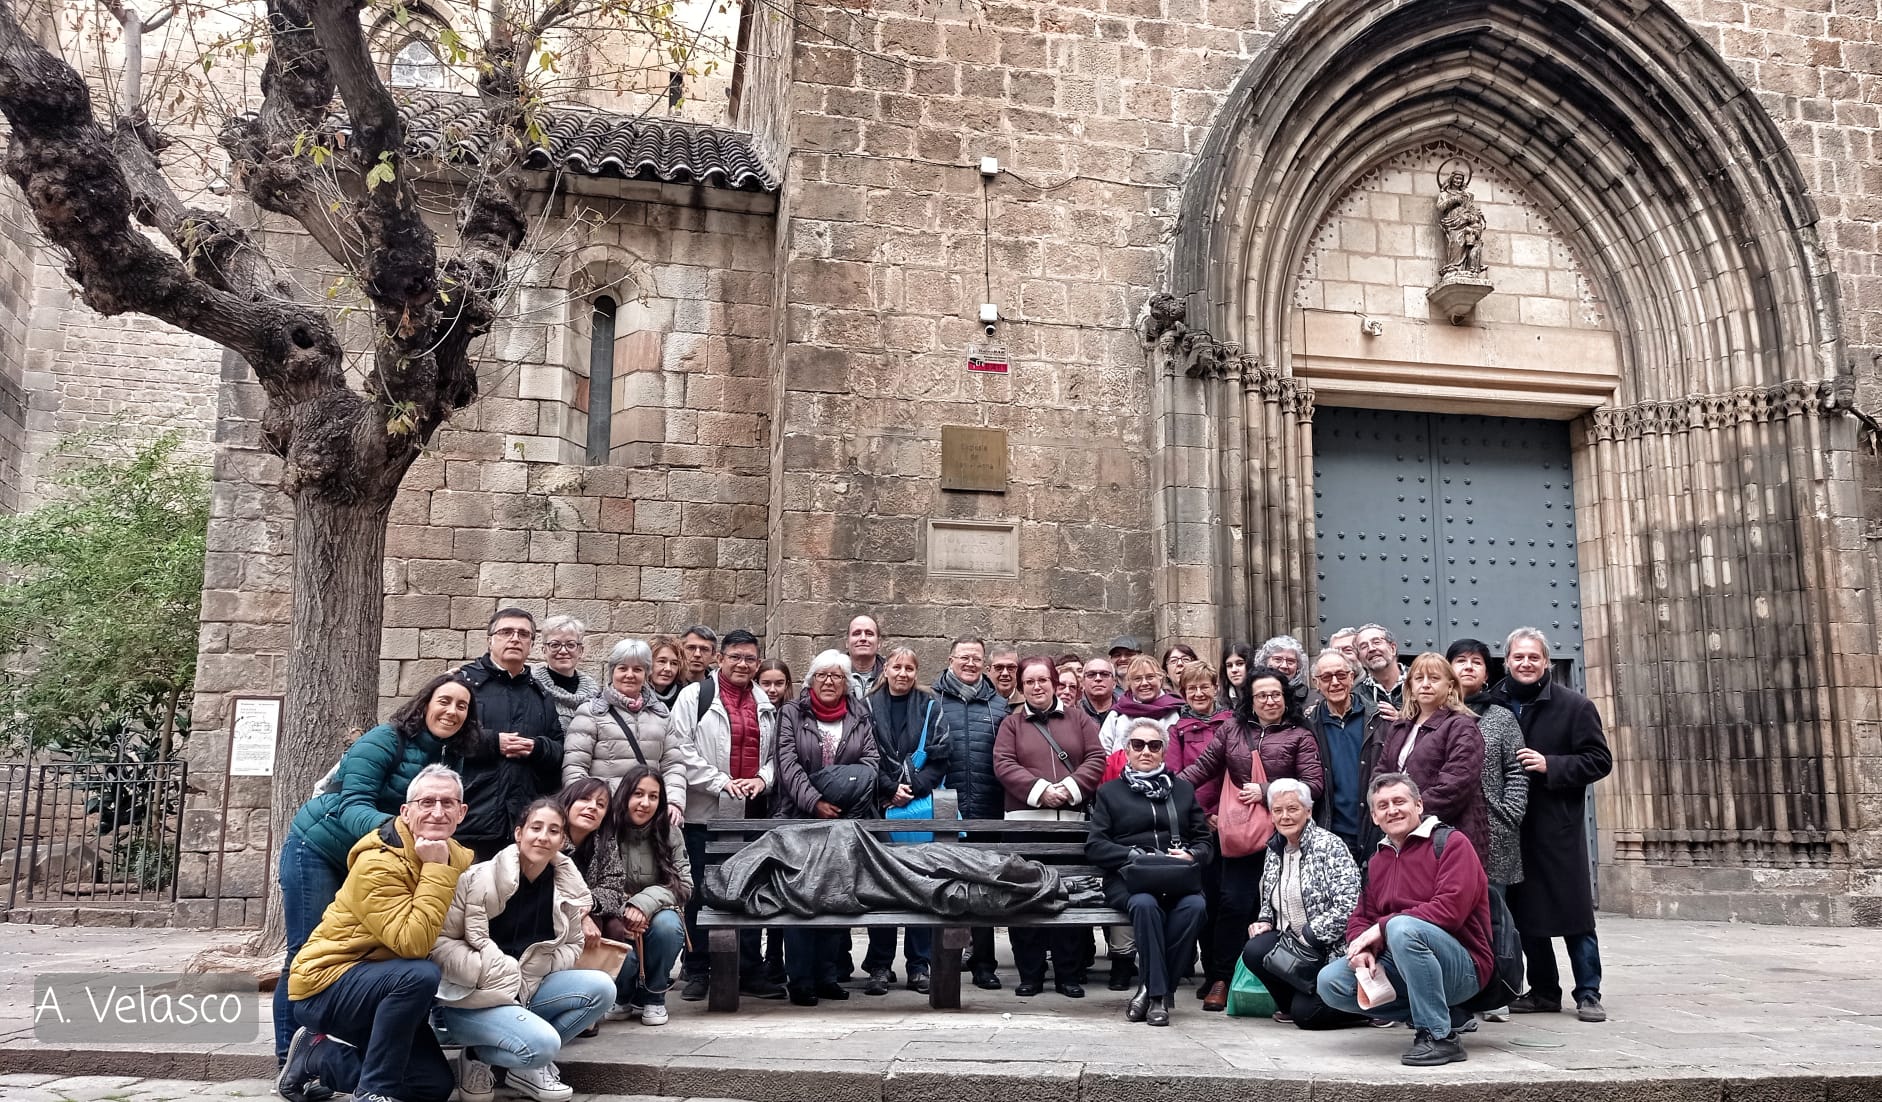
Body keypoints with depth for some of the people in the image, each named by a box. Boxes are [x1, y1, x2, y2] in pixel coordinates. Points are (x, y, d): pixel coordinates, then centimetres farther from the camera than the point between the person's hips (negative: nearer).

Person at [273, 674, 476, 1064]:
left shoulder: (449, 760, 1)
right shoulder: (385, 740, -20)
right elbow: (353, 804, -28)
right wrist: (390, 826, -47)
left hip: (366, 860, 8)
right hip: (317, 848, -8)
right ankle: (289, 1058, 0)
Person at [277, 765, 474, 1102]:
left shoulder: (457, 858, -2)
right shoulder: (378, 863, -24)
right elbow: (414, 944, -36)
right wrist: (435, 869, -33)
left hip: (383, 986, 8)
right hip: (325, 985, -8)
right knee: (419, 975, -35)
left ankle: (318, 1055, 14)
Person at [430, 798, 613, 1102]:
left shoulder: (566, 886, -1)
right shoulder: (480, 878, -15)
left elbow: (572, 945, 10)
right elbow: (439, 941, -13)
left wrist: (533, 971, -9)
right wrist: (490, 972, -22)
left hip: (525, 991, 6)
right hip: (469, 998, -6)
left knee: (601, 988, -15)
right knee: (542, 1044, -30)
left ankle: (528, 1064, 0)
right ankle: (478, 1057, 1)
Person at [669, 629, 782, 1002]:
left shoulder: (765, 705, 15)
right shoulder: (694, 696, -2)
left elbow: (774, 753, 18)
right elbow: (682, 750, -10)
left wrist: (762, 779, -3)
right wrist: (720, 782, -15)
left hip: (752, 812, 5)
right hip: (705, 811, -5)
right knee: (701, 891, 2)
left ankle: (751, 970, 18)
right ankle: (697, 971, 13)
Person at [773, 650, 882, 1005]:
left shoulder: (861, 718, 13)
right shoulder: (791, 713, 5)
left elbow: (872, 760, 5)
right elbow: (788, 763, -6)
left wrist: (848, 785, -14)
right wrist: (815, 802, -16)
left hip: (846, 822, 3)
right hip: (800, 819, -3)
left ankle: (828, 975, 14)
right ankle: (799, 979, 1)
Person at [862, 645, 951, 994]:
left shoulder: (931, 708, 7)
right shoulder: (869, 706, 6)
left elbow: (938, 758, 0)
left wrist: (913, 789, -11)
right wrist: (890, 789, -11)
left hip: (922, 806, 0)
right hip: (881, 805, 0)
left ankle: (919, 965, 9)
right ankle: (880, 965, 9)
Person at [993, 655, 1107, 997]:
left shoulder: (1078, 719, 12)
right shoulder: (1011, 724, 10)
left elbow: (1096, 759, 3)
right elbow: (1003, 765, -3)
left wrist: (1070, 788, -13)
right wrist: (1039, 789, -15)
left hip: (1071, 817, 1)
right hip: (1025, 819, 0)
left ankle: (1069, 975, 12)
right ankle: (1029, 975, 10)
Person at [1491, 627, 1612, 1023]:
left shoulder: (1575, 705, -1)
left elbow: (1599, 760, -5)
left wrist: (1550, 765, -16)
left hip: (1558, 825, -3)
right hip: (1510, 826, 3)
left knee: (1574, 911, 0)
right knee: (1524, 912, 10)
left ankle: (1588, 994, 10)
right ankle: (1543, 990, 22)